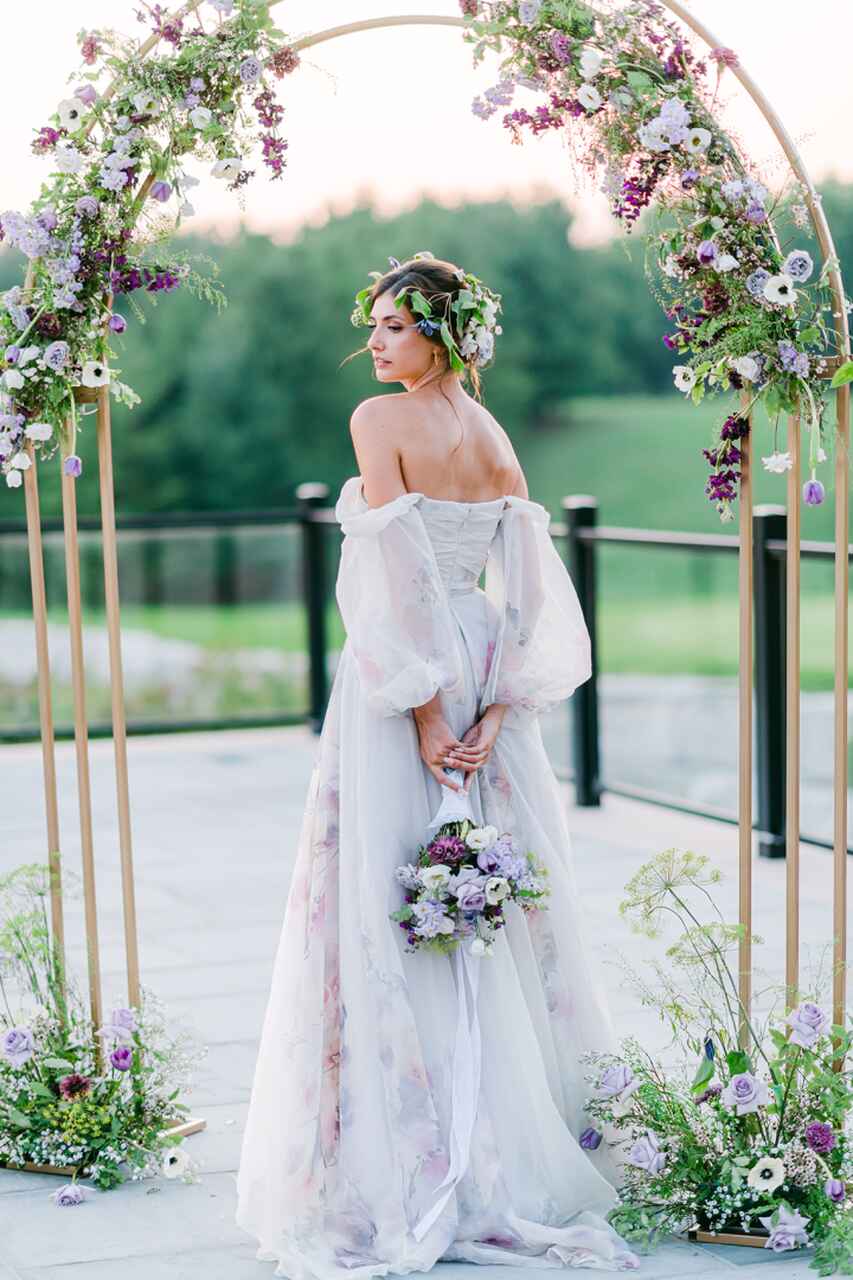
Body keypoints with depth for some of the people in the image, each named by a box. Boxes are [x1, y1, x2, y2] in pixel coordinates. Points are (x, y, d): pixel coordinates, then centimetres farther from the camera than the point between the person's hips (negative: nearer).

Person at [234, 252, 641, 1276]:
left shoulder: (381, 420, -9)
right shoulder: (498, 440, 10)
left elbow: (398, 574, -17)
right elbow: (535, 597, 2)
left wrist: (424, 713, -15)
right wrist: (495, 710, -3)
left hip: (398, 677, -7)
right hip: (482, 675, 7)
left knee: (386, 914, -1)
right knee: (500, 917, 10)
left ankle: (398, 1185, 3)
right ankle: (517, 1158, 18)